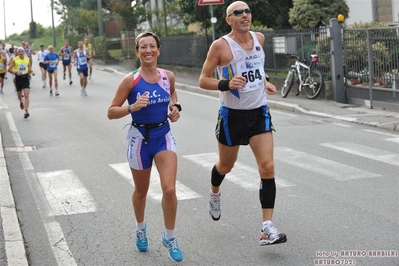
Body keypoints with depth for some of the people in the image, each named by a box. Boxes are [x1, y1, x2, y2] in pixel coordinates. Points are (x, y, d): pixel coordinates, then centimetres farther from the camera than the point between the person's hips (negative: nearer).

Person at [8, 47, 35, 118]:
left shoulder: (27, 59, 3)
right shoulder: (14, 59, -5)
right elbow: (9, 69, -6)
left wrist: (31, 72, -6)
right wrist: (16, 72, -23)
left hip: (25, 78, 0)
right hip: (18, 78, 0)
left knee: (26, 95, -12)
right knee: (19, 95, 16)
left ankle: (26, 111, -16)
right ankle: (21, 102, 52)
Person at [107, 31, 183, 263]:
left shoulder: (168, 76, -3)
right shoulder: (130, 80, -13)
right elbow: (111, 112, -11)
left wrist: (175, 107, 1)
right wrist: (132, 107, -28)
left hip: (164, 136, 2)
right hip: (140, 138, -1)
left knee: (170, 189, -12)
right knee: (141, 191, 16)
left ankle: (170, 237, 10)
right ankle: (141, 228, 45)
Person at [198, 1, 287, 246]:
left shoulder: (259, 38, 4)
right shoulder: (221, 45, -13)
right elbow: (203, 80, -11)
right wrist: (226, 84, -28)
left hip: (259, 112, 3)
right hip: (232, 115, -3)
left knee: (268, 167, -11)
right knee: (226, 166, 16)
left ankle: (267, 228, -10)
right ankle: (215, 195, 52)